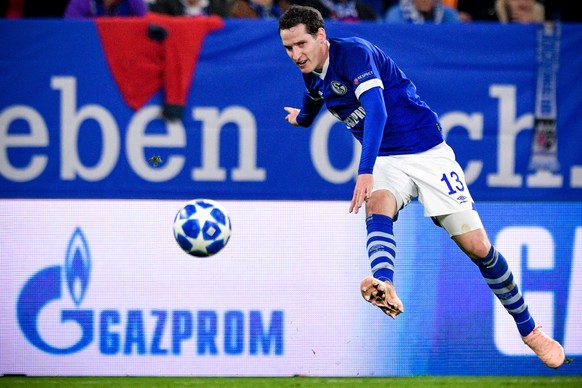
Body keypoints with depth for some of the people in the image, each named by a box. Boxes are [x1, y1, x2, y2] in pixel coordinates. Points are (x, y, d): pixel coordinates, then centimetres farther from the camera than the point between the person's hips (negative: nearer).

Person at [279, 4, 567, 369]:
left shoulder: (354, 52, -21)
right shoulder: (313, 76, 4)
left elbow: (376, 110, -36)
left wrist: (365, 172, -47)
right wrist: (301, 117, 55)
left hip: (427, 153, -6)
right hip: (386, 161, 6)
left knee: (477, 246, -5)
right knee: (377, 205, -31)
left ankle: (530, 330, 12)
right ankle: (385, 287, -59)